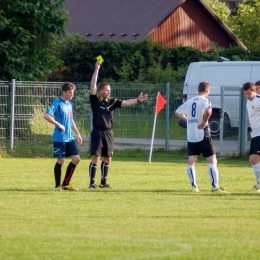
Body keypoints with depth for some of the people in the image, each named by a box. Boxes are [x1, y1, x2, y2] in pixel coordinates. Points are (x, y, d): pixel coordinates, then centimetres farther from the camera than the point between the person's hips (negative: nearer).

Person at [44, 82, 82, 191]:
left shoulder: (69, 104, 14)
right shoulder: (57, 103, -11)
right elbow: (46, 115, -22)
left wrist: (78, 133, 19)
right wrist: (59, 125, -21)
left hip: (70, 138, 8)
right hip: (59, 138, -8)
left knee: (76, 159, 3)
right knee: (60, 161, -2)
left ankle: (66, 183, 13)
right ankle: (58, 185, 10)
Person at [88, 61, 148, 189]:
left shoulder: (112, 102, 9)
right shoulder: (95, 100, -2)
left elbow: (125, 103, 0)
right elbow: (93, 86, -11)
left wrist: (137, 100, -16)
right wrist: (97, 69, -15)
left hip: (108, 133, 5)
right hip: (97, 132, -5)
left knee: (107, 159, 9)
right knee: (95, 158, -7)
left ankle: (103, 182, 20)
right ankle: (92, 182, -2)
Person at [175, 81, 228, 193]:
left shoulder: (189, 101, 12)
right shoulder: (205, 100, -7)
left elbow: (177, 112, 20)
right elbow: (208, 111, -29)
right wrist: (205, 122, -15)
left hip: (191, 137, 5)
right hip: (203, 136, -5)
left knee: (191, 162, 8)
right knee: (212, 160, 0)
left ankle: (194, 185, 0)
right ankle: (215, 186, -5)